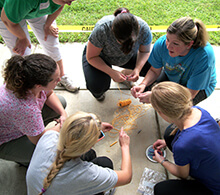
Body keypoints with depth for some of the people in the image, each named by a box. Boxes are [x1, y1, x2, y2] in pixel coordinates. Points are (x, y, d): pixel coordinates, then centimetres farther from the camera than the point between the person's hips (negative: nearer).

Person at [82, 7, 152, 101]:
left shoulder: (144, 28, -29)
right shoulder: (102, 29, -38)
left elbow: (144, 52, -10)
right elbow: (91, 57, -25)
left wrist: (137, 69, -28)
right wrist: (111, 72, -36)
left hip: (127, 58, 4)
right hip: (100, 57, -3)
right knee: (97, 87, -29)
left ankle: (126, 73, 14)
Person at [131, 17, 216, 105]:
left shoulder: (204, 55, -38)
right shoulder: (161, 43, -27)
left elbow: (190, 93, -32)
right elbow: (155, 71, -10)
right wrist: (143, 85, -32)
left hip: (199, 86, -3)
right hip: (170, 76, 4)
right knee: (147, 90, -18)